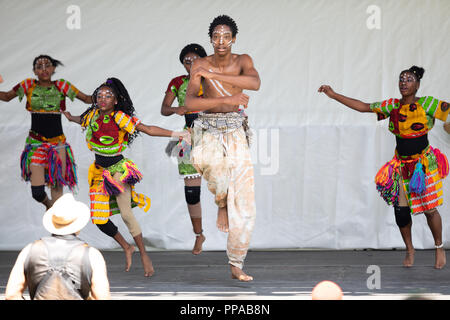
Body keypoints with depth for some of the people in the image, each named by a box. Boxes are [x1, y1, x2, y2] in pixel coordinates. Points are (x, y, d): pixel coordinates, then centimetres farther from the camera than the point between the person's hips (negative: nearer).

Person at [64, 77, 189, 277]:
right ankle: (127, 248, 23)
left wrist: (175, 134, -27)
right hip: (100, 171, 5)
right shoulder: (93, 115, 0)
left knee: (126, 214, -17)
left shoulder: (120, 118, -15)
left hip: (118, 170, -5)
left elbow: (148, 129, -20)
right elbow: (82, 120, 26)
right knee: (99, 219, 1)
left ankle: (144, 255, -3)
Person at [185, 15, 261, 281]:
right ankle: (221, 201, -6)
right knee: (207, 160, -39)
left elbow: (255, 83, -25)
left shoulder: (242, 60, -3)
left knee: (244, 204, -3)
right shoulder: (201, 65, -5)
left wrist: (213, 76, -27)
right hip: (209, 130, -1)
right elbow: (189, 103, -16)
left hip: (235, 132, 1)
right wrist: (227, 99, -25)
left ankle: (237, 266, 8)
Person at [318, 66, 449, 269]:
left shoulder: (426, 104, -5)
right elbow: (364, 107, 9)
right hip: (401, 165, 3)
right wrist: (334, 95, 7)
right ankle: (409, 250, 22)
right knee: (400, 210, 0)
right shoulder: (392, 106, 4)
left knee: (429, 209, -3)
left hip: (424, 164, -3)